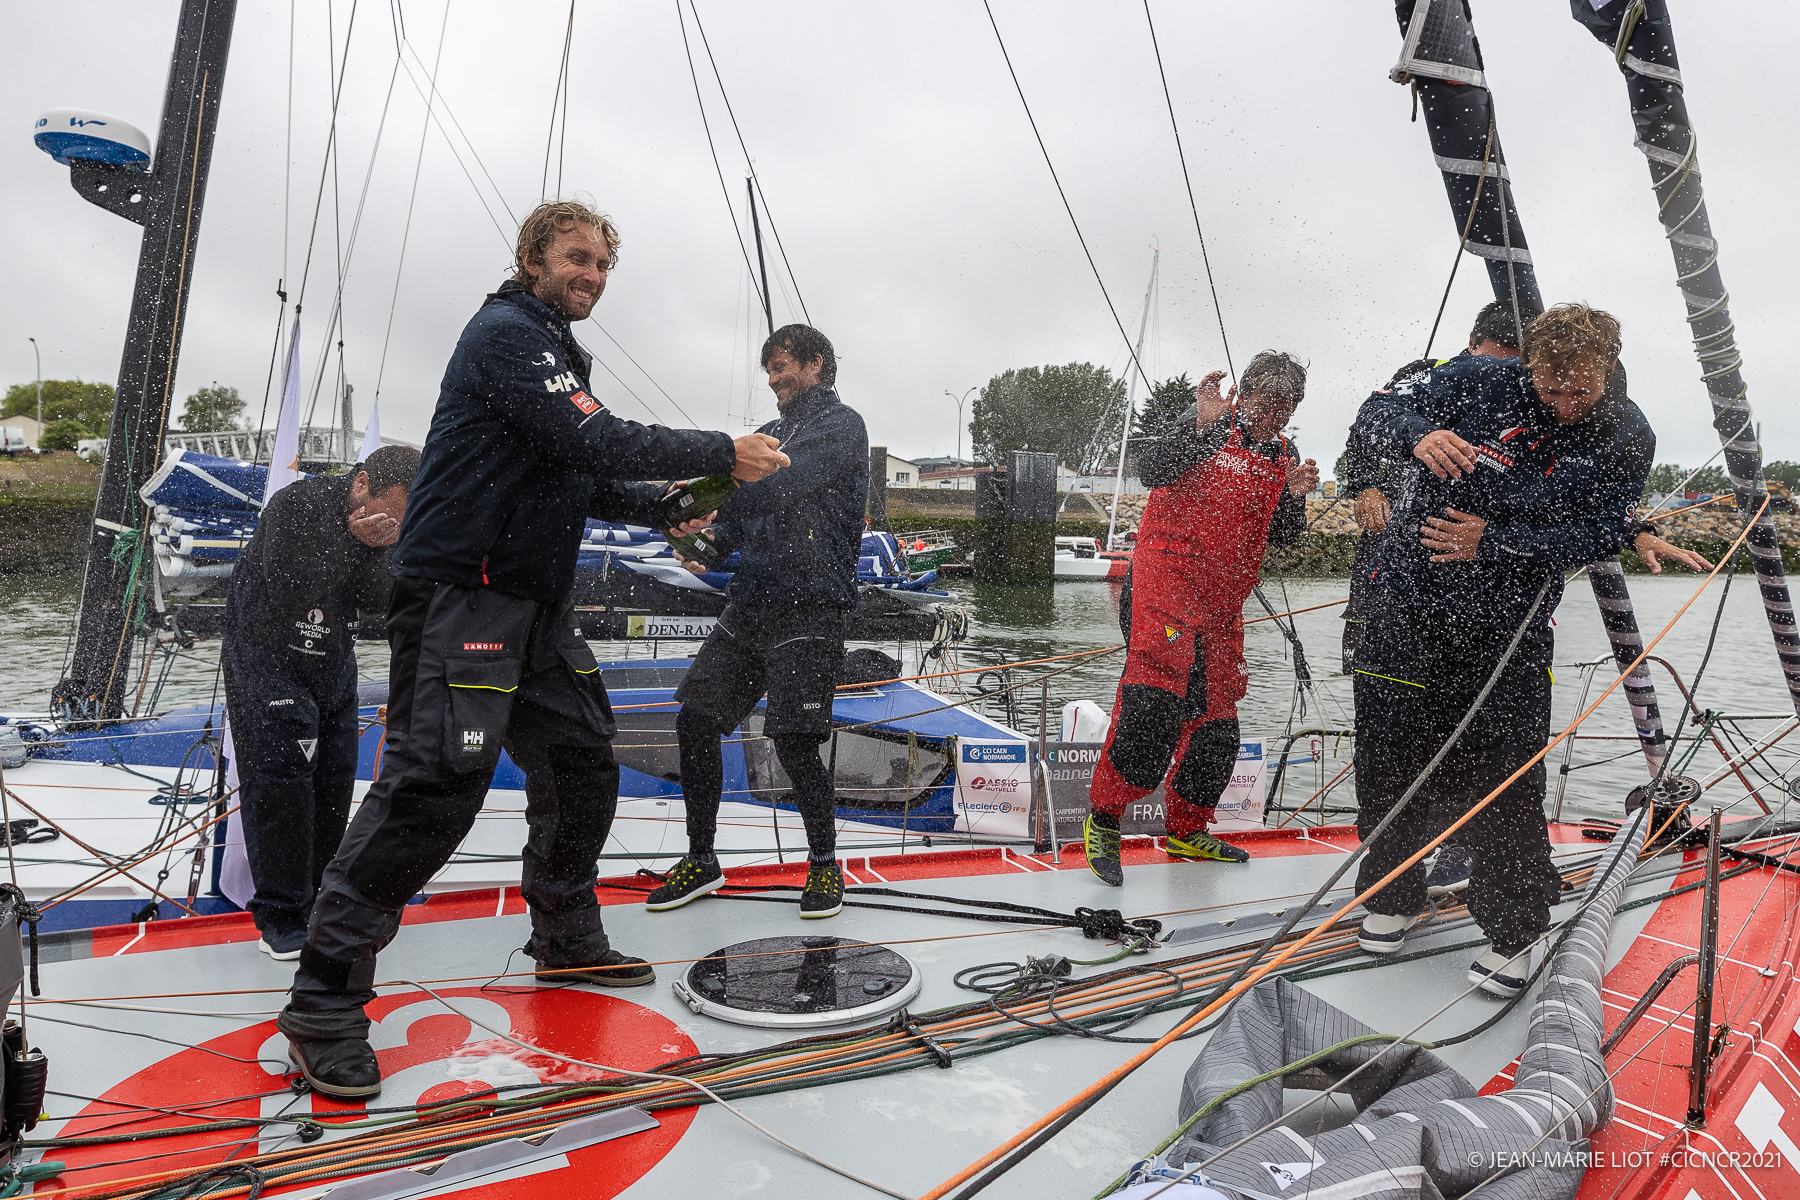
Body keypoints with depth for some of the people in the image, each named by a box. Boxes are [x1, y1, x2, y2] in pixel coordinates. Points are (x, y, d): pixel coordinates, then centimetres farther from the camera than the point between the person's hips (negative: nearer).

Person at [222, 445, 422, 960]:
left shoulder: (381, 526, 0)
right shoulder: (296, 504, -18)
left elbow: (376, 603, -7)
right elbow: (290, 593, -26)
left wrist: (376, 549, -22)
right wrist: (352, 541, -27)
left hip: (333, 666, 6)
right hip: (267, 661, -6)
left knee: (334, 784, 6)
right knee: (279, 783, -8)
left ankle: (319, 901, 19)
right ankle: (281, 919, 0)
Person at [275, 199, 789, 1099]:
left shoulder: (552, 350, 22)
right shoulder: (507, 334, -10)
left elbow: (579, 479, 24)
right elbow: (595, 444, -21)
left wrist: (665, 509, 12)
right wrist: (723, 452, -14)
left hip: (534, 603, 10)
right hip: (461, 594, -10)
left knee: (581, 764, 14)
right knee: (435, 784, -15)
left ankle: (567, 942, 30)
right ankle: (324, 1003, -5)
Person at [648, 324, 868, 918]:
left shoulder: (842, 426, -3)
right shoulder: (773, 433, 22)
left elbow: (781, 488, -18)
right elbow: (743, 517, 18)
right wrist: (711, 536, -4)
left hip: (808, 607, -8)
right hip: (750, 601, 8)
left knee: (794, 741, -9)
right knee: (695, 721, 3)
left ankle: (824, 863, 14)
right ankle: (701, 861, 18)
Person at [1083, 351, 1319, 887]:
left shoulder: (1283, 454, 15)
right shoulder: (1209, 423, -2)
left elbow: (1278, 537, 13)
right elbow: (1150, 470, -17)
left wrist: (1294, 497, -6)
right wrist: (1201, 427, -29)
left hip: (1223, 602, 7)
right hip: (1168, 576, -7)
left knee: (1216, 722, 11)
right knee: (1155, 699, -24)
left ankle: (1187, 831, 27)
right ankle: (1103, 819, -14)